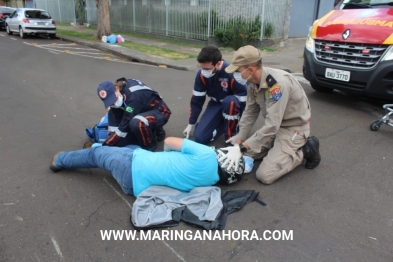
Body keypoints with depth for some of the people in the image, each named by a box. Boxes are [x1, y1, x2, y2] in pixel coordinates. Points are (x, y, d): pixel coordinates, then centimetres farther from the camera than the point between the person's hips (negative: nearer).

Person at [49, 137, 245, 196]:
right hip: (139, 186, 6)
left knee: (95, 154, 17)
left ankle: (60, 160, 45)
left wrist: (170, 153, 9)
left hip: (134, 166, -6)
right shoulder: (211, 181, -4)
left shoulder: (205, 155, -21)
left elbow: (168, 142, -10)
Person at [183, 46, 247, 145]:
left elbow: (244, 101, -25)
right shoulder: (201, 74, -17)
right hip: (216, 104, 4)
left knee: (229, 102, -41)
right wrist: (191, 124, 2)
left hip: (233, 105, -4)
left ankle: (231, 137, -17)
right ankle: (224, 123, 15)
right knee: (200, 138, -10)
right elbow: (196, 99, -4)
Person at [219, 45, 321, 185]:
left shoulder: (279, 83, -33)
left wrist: (241, 148, -33)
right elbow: (250, 112, 3)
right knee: (245, 153, 6)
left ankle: (305, 150, 2)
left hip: (294, 127, -8)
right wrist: (240, 139, -4)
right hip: (275, 125, 8)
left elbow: (272, 125, -34)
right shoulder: (253, 82, -7)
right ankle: (280, 147, 16)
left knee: (265, 175, -15)